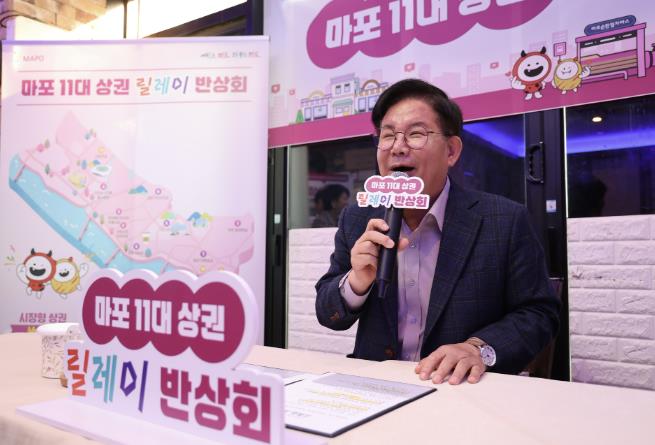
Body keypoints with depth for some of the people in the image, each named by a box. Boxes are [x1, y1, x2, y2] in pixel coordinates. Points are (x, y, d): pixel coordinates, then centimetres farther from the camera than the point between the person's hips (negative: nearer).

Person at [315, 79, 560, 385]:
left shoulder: (505, 221, -7)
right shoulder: (356, 220, 3)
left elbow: (539, 313, -2)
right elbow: (328, 314, 5)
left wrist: (479, 348, -20)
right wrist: (356, 281, -16)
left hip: (465, 391, 0)